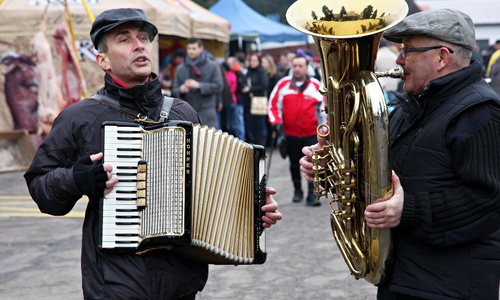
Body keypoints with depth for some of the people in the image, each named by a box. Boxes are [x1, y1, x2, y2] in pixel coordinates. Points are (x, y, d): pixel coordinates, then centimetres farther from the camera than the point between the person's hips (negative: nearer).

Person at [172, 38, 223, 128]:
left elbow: (218, 86, -7)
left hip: (206, 114, -3)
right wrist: (181, 90, -15)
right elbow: (174, 90, 9)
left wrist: (199, 85, -18)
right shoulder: (180, 68, 10)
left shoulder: (212, 66, 1)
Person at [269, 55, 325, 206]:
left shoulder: (316, 86, -2)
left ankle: (312, 195, -4)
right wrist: (277, 121, -8)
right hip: (291, 133, 2)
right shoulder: (283, 84, -2)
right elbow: (274, 105, 4)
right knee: (294, 164, 15)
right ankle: (297, 191, 32)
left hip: (311, 133, -1)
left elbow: (324, 107, 6)